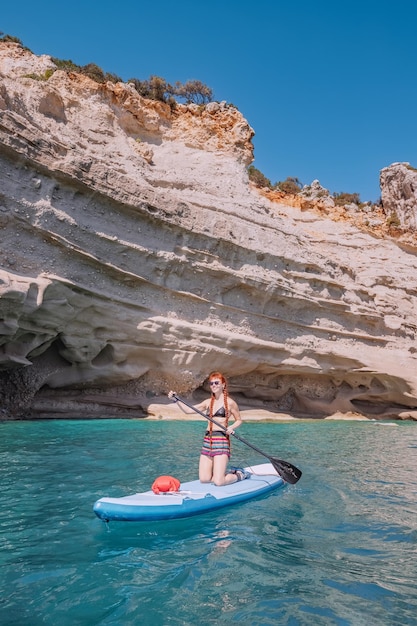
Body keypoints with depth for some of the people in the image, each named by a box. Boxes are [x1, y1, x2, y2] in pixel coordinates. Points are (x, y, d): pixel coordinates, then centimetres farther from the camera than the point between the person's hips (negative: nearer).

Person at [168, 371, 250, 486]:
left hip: (221, 440, -6)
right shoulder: (208, 402, 13)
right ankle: (230, 473, 26)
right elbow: (188, 410, 8)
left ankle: (240, 475, 18)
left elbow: (239, 420, 7)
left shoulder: (230, 402, -1)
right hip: (207, 440, 6)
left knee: (218, 482, -11)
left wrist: (231, 428, -12)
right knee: (204, 479, 4)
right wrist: (176, 400, -4)